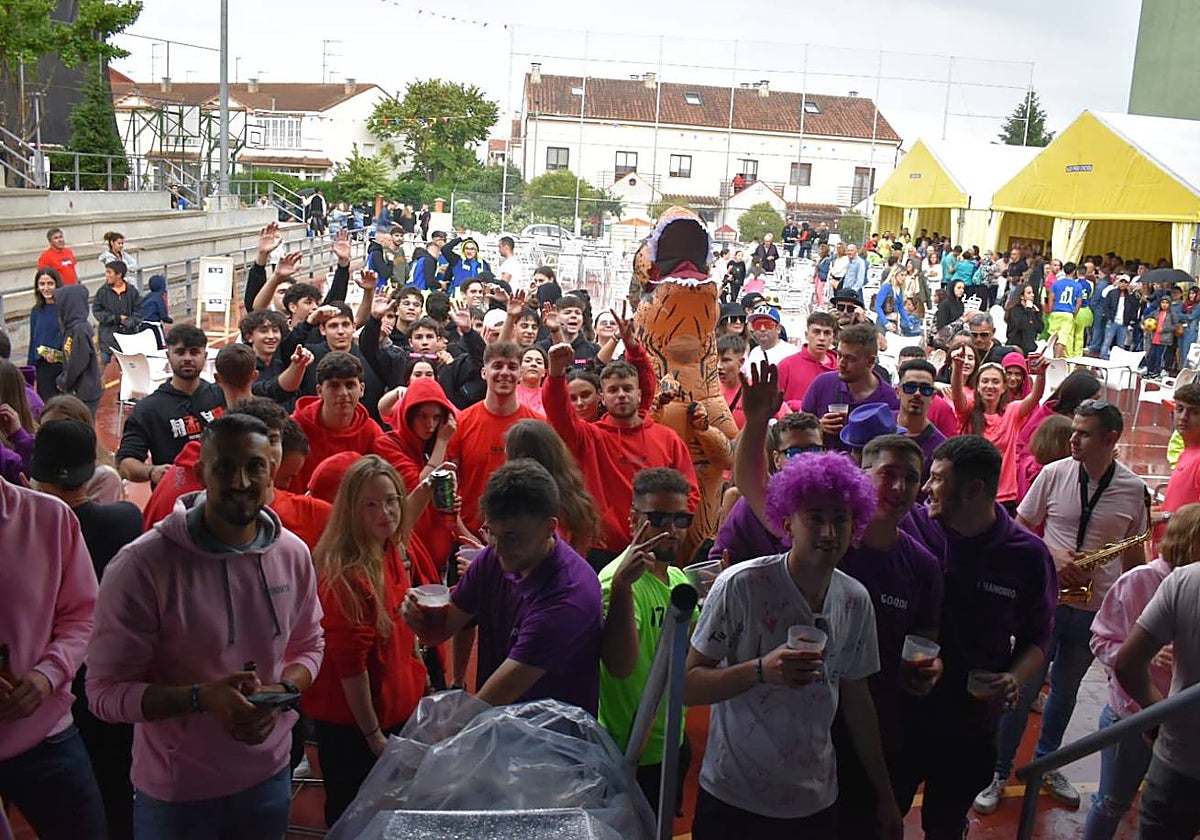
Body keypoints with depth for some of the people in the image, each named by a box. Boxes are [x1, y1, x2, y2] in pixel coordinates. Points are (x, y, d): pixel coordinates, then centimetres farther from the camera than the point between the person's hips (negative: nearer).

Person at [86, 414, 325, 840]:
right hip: (175, 794, -4)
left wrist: (282, 691, -12)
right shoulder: (141, 564, -19)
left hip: (269, 777, 4)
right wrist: (202, 697, -30)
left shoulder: (293, 553, -4)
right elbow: (106, 691, -16)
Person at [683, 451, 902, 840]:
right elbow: (687, 686, -15)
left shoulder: (856, 600, -2)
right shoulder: (740, 585, -18)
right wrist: (761, 670, -30)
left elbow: (856, 699, 10)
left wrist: (884, 794, 14)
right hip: (733, 799, -4)